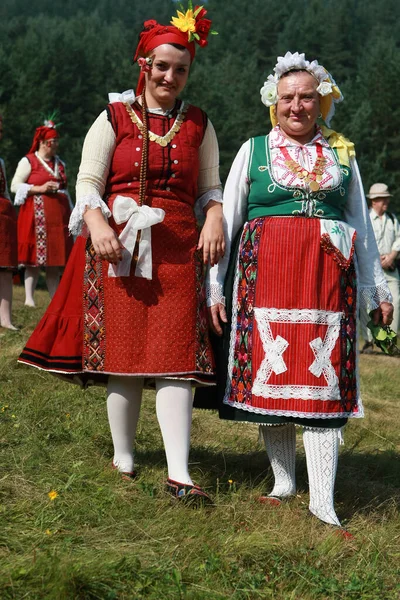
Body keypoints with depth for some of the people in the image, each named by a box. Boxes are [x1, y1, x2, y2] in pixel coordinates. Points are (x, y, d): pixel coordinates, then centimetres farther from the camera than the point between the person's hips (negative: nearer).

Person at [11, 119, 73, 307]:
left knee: (55, 261, 5)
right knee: (34, 259, -6)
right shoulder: (28, 161, -1)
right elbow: (15, 186, -5)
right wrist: (39, 188, -14)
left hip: (59, 215, 6)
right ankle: (29, 297, -3)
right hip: (36, 215, -6)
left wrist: (71, 213, 17)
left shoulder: (60, 163, 18)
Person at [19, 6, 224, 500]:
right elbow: (87, 181, 2)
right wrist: (97, 224, -16)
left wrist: (214, 218, -5)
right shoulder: (114, 118, 6)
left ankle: (178, 474, -10)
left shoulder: (198, 125, 14)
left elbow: (210, 185, 16)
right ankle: (123, 458, 16)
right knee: (122, 349, 1)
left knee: (175, 356, -7)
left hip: (177, 250, 1)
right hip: (117, 245, -1)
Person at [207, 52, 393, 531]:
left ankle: (322, 500, -5)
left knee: (323, 376, -5)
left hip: (326, 275, 1)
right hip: (264, 272, 0)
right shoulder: (254, 150, 8)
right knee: (269, 371, 0)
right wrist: (215, 288, 0)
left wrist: (378, 288, 15)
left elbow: (361, 224, 17)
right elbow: (226, 220, 7)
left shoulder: (341, 154, 13)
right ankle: (284, 481, 14)